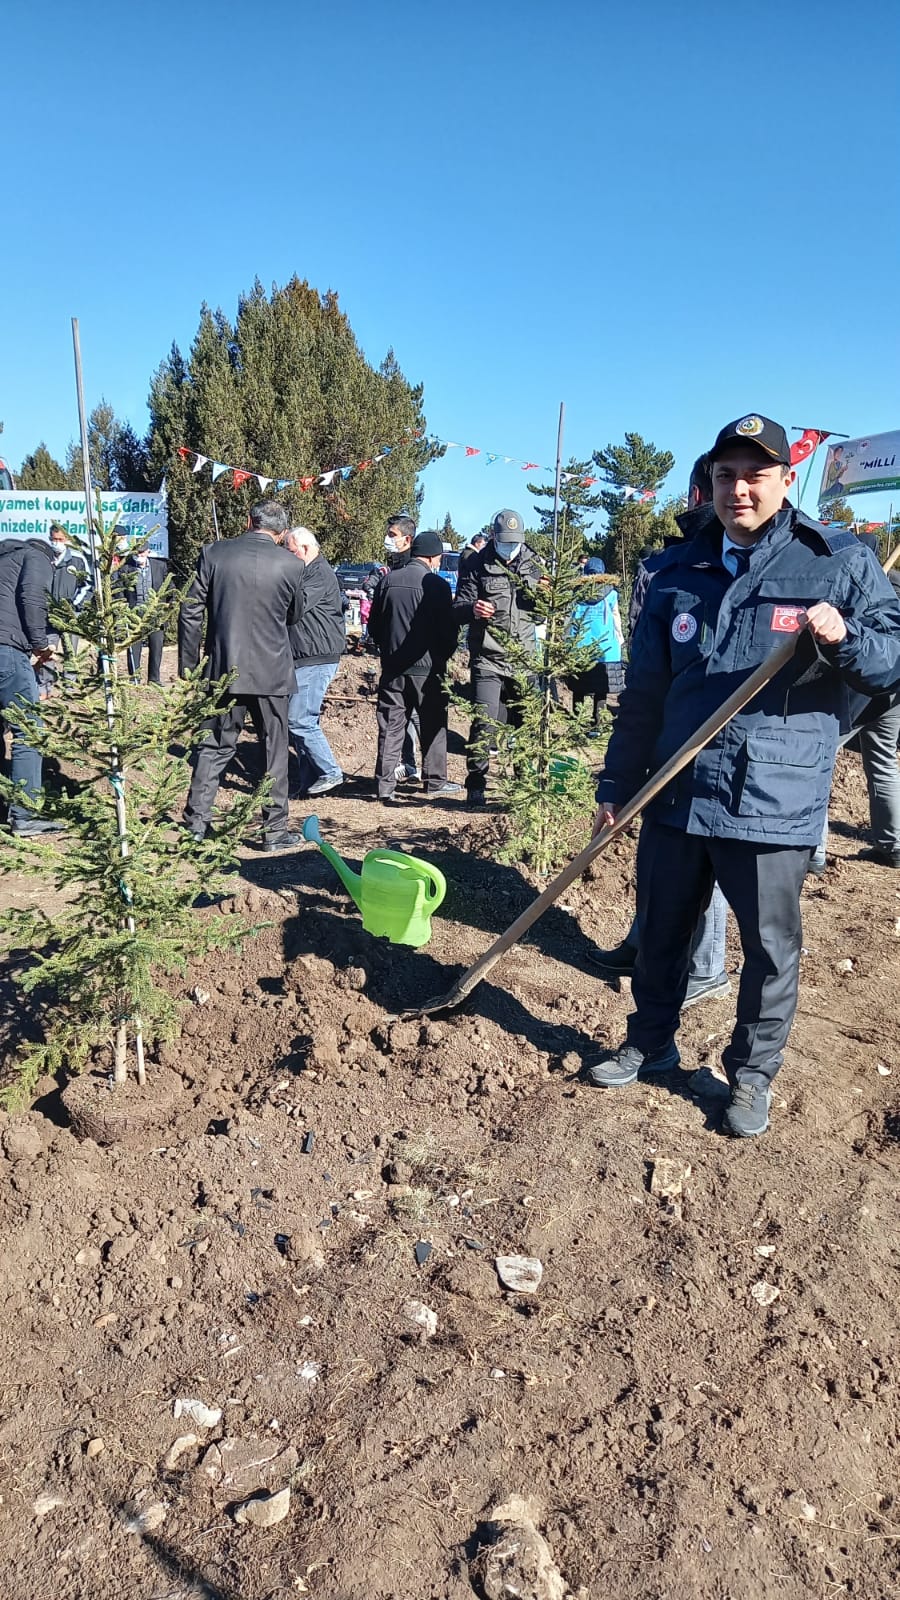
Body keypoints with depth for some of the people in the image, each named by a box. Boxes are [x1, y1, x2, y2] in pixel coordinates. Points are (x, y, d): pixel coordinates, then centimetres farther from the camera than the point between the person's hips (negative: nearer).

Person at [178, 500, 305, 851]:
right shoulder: (290, 565, -5)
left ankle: (195, 823, 14)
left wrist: (188, 667, 5)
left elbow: (190, 613, -2)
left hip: (223, 670, 2)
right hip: (272, 672, -2)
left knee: (214, 746, 12)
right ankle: (275, 830, 13)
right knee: (274, 750, 8)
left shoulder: (213, 554, -2)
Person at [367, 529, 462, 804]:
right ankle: (435, 783, 15)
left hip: (393, 668, 4)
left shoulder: (388, 581, 3)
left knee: (390, 727, 6)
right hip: (427, 667, -4)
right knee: (433, 727, 9)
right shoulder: (436, 584, -10)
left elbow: (374, 625, 9)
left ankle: (385, 785, 5)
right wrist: (442, 656, 11)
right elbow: (448, 629, -7)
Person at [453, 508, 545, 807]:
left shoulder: (533, 564, 10)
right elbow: (458, 610, -1)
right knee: (484, 722, -10)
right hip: (487, 658, -3)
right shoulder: (477, 566, 1)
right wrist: (473, 610, -24)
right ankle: (475, 785, 0)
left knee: (526, 721, 10)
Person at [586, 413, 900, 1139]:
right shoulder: (679, 573, 8)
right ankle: (650, 1042, 40)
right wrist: (616, 785, 11)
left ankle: (752, 1074, 30)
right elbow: (645, 692, 11)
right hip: (675, 797, 4)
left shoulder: (840, 563, -2)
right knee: (660, 933, 18)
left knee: (770, 949, 9)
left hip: (774, 805, -3)